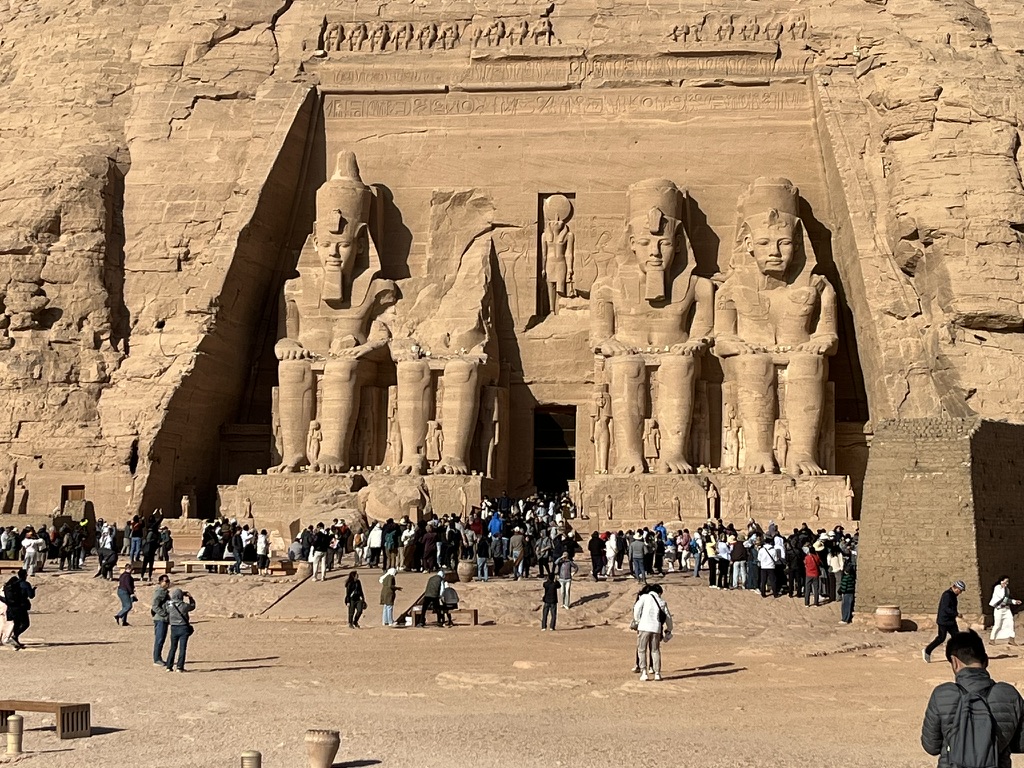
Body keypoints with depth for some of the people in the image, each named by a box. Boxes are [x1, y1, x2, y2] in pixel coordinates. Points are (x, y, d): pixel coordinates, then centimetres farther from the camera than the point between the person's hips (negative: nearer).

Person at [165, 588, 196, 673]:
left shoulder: (169, 605, -5)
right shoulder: (184, 605, -12)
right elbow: (192, 606, 7)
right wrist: (190, 598, 17)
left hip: (174, 628, 3)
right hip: (183, 628, -3)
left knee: (173, 648, 14)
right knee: (182, 648, 2)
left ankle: (169, 666, 13)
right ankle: (180, 667, -3)